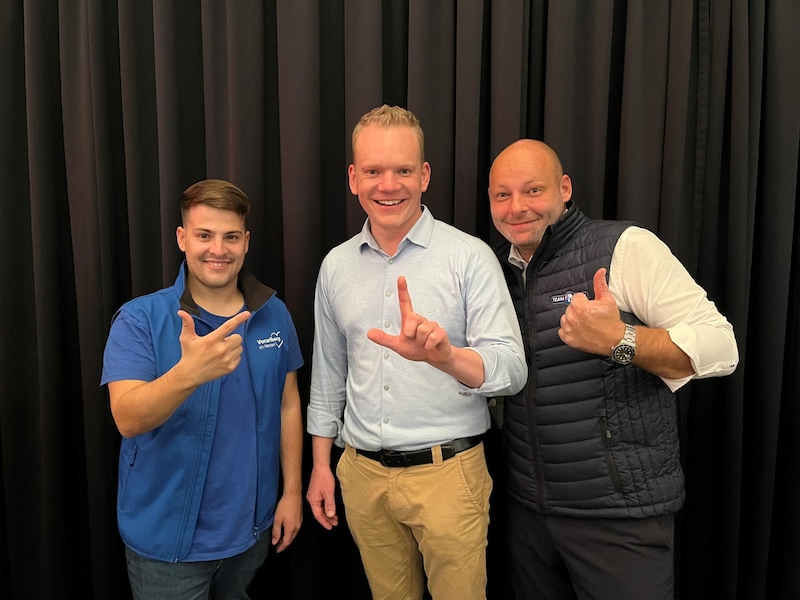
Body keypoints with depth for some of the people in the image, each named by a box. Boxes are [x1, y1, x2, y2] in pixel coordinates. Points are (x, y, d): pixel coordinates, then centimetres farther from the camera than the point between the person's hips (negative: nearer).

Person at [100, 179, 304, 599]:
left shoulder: (273, 314, -3)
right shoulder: (139, 319, -14)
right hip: (168, 536, -3)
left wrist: (292, 490, 3)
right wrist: (190, 373, -44)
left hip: (251, 526, 4)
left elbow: (288, 403, 3)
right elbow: (128, 419, -26)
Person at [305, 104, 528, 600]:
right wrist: (321, 464, 13)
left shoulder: (469, 257, -11)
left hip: (448, 471, -3)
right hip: (363, 473, 4)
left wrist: (446, 355, -38)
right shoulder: (337, 265, 4)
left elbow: (511, 368, -18)